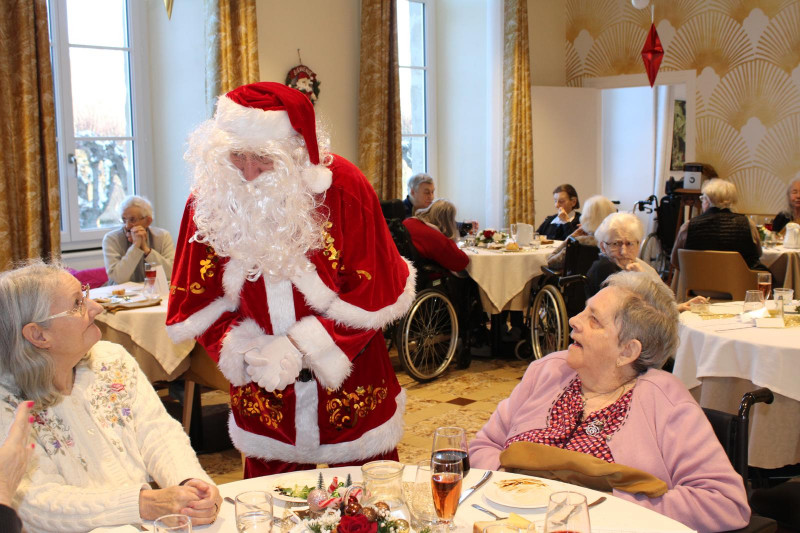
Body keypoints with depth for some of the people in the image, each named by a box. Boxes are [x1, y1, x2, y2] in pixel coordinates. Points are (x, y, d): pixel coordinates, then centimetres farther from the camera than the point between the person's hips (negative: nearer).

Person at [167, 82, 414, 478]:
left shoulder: (342, 187, -16)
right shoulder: (210, 198, -8)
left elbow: (372, 294, -11)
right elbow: (198, 299, 0)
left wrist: (301, 348, -18)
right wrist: (244, 350, -17)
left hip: (349, 385, -1)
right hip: (264, 399, 2)